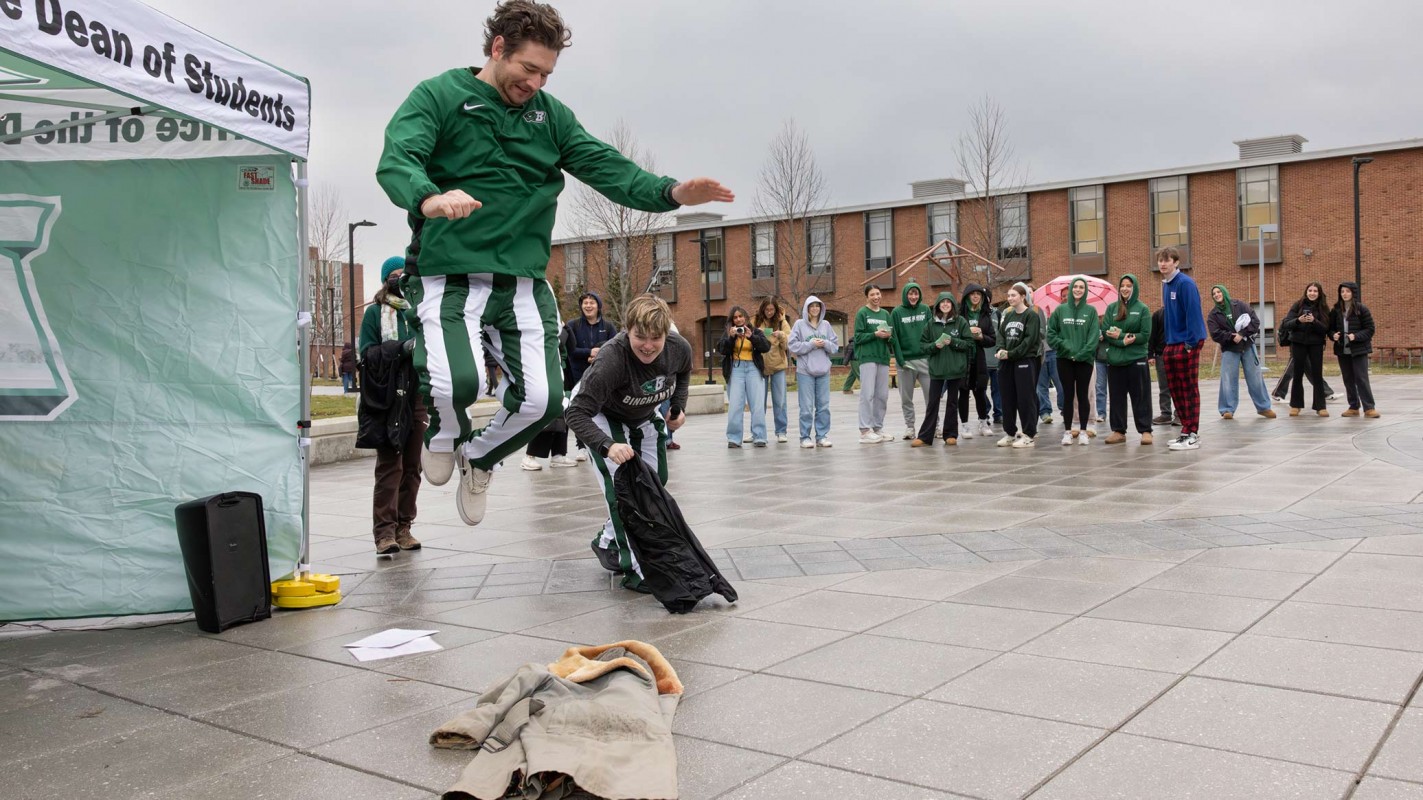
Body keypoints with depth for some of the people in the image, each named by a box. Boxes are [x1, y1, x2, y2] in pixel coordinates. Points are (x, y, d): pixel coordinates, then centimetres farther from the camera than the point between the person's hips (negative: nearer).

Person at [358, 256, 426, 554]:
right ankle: (385, 531, -8)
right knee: (389, 465, -8)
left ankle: (403, 527, 13)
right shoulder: (375, 312, 4)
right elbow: (366, 351, -4)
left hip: (418, 397, 4)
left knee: (412, 466, 6)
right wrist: (401, 349, -18)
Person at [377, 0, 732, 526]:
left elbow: (607, 168, 4)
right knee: (458, 382, -27)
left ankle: (479, 459, 27)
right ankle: (445, 433, 13)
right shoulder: (439, 97, -1)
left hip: (523, 281, 5)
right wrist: (430, 199, -40)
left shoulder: (551, 114, 14)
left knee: (542, 401, -7)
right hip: (448, 276, -4)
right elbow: (396, 161, -16)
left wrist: (670, 192, -14)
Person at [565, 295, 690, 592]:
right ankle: (634, 567, -10)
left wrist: (679, 407, -8)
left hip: (643, 417, 6)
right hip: (599, 415, -6)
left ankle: (608, 542, 29)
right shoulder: (612, 359, -41)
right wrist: (608, 446, -52)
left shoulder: (679, 349, -26)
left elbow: (683, 373, 3)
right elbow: (576, 413, -39)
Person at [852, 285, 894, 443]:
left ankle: (877, 428, 14)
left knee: (882, 395, 6)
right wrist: (875, 334, -16)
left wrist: (888, 336, -5)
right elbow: (858, 337, -5)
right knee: (868, 394, -9)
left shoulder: (885, 314, 16)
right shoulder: (862, 313, 0)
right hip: (867, 357, -6)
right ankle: (865, 431, -9)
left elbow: (891, 338, 17)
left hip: (883, 357, 6)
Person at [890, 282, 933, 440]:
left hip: (925, 358, 1)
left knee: (931, 394, -3)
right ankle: (909, 426, 15)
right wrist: (900, 359, -10)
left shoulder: (925, 309, 7)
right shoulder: (897, 312, 2)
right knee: (906, 397, 6)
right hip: (905, 360, -1)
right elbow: (894, 337, -2)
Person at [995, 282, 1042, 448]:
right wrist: (1001, 349, -11)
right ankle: (1010, 433, 18)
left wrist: (1011, 353, -17)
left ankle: (1029, 435, 3)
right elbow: (1001, 334, 9)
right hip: (1008, 361, 7)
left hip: (1025, 360, -7)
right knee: (1008, 398, 9)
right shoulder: (1008, 315, 14)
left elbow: (1030, 339, -15)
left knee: (1025, 398, -4)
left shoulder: (1032, 315, -7)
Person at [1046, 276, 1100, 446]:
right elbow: (1051, 333, 3)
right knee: (1068, 395, 4)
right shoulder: (1060, 310, 5)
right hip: (1064, 359, 1)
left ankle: (1083, 430, 9)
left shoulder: (1091, 311, 2)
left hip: (1084, 359, -1)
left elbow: (1094, 336, -5)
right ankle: (1068, 431, 9)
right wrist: (1063, 346, -9)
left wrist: (1082, 353, -14)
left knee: (1082, 395, 3)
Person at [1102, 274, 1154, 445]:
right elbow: (1105, 333, 1)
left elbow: (1145, 335, -7)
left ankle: (1145, 431, 5)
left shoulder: (1142, 309, 0)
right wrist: (1123, 340, -15)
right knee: (1117, 397, 7)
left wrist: (1120, 334, -12)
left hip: (1137, 360, -3)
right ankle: (1118, 431, 15)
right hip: (1114, 360, 3)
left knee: (1140, 397, 1)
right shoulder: (1111, 308, 8)